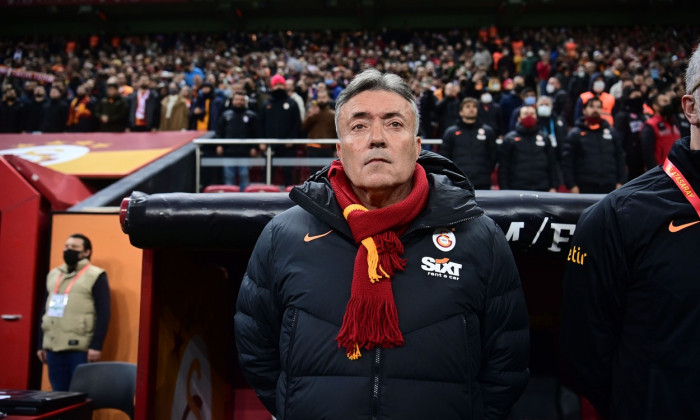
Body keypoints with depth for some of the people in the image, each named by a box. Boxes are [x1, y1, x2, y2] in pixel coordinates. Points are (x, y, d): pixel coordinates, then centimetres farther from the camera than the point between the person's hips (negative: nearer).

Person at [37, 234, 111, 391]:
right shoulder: (53, 274, 18)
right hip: (53, 347, 6)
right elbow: (45, 311, 20)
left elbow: (103, 314, -8)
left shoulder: (96, 276, -3)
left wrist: (96, 345, -16)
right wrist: (41, 344, 16)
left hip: (80, 349, -6)